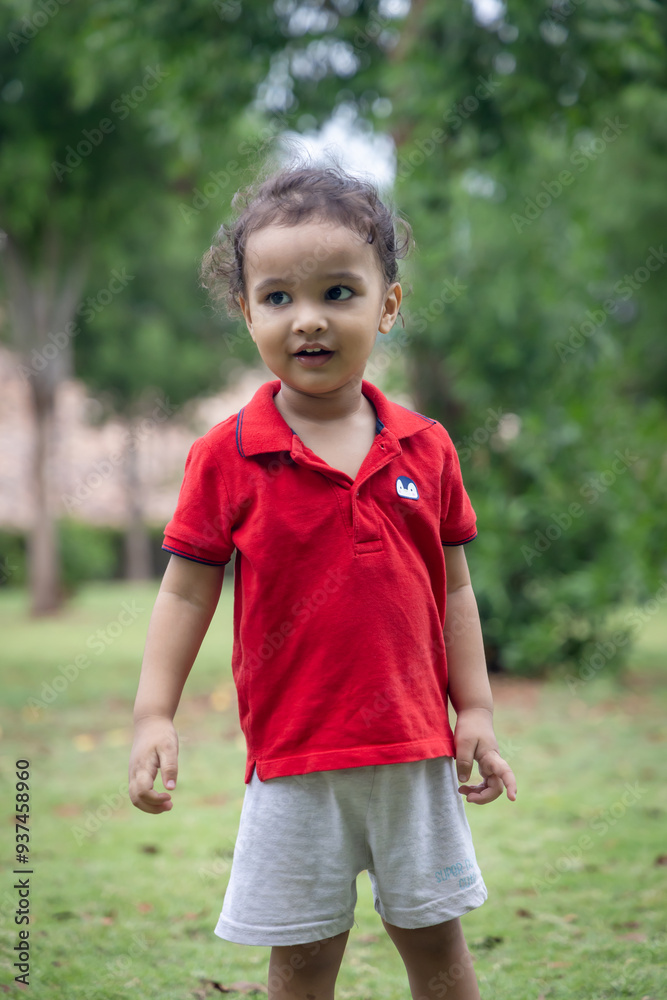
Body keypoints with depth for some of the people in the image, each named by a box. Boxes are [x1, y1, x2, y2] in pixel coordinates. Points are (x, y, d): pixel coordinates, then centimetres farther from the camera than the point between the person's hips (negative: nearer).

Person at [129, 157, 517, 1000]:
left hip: (416, 750, 2)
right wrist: (154, 716, -8)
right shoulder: (226, 457, -5)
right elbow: (186, 590, -2)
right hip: (293, 759, -2)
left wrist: (476, 714, 6)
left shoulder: (424, 449, 2)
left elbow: (454, 589, 7)